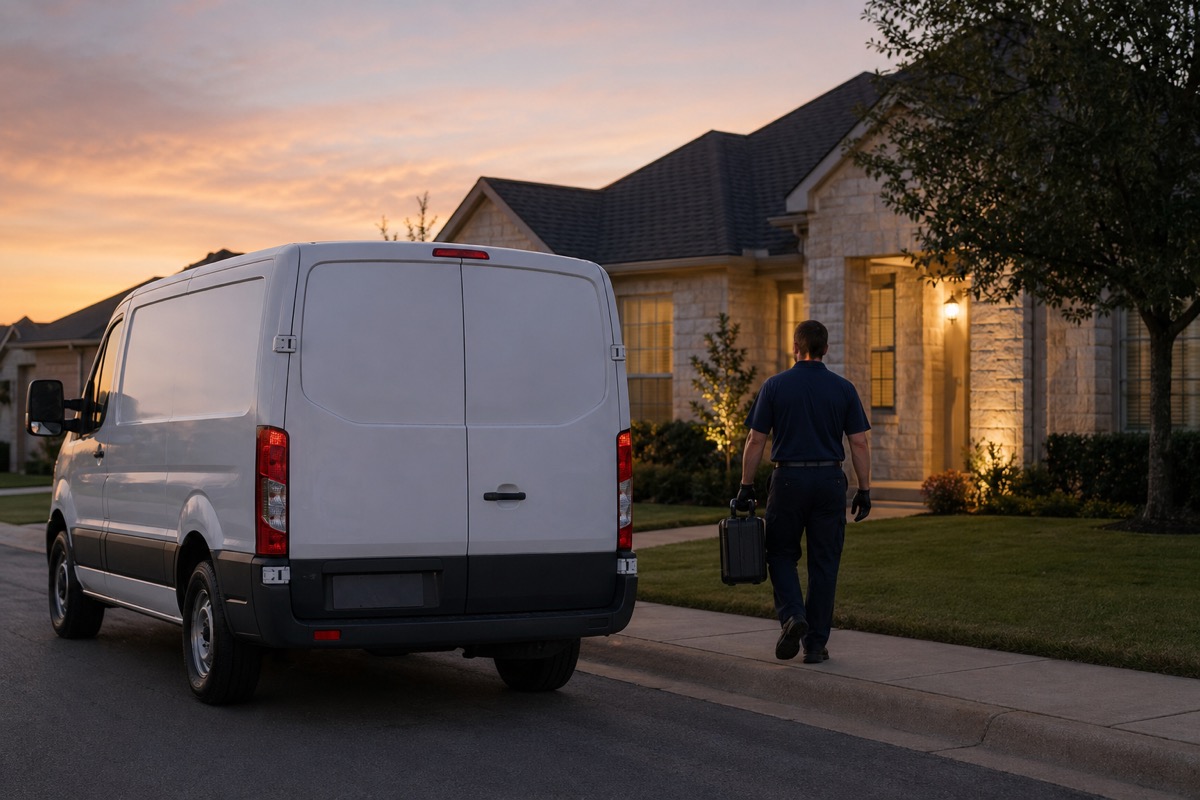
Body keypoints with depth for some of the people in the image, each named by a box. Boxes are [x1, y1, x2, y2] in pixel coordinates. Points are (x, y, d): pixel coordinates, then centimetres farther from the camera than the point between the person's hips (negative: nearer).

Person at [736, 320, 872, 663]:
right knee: (824, 563, 7)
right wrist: (864, 490, 6)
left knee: (781, 554, 14)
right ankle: (815, 644, 9)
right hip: (830, 480, 1)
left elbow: (755, 441, -2)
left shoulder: (774, 386, -1)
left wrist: (746, 487, 5)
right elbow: (860, 444, -1)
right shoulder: (843, 389, 2)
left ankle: (792, 615, -10)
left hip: (788, 479, -1)